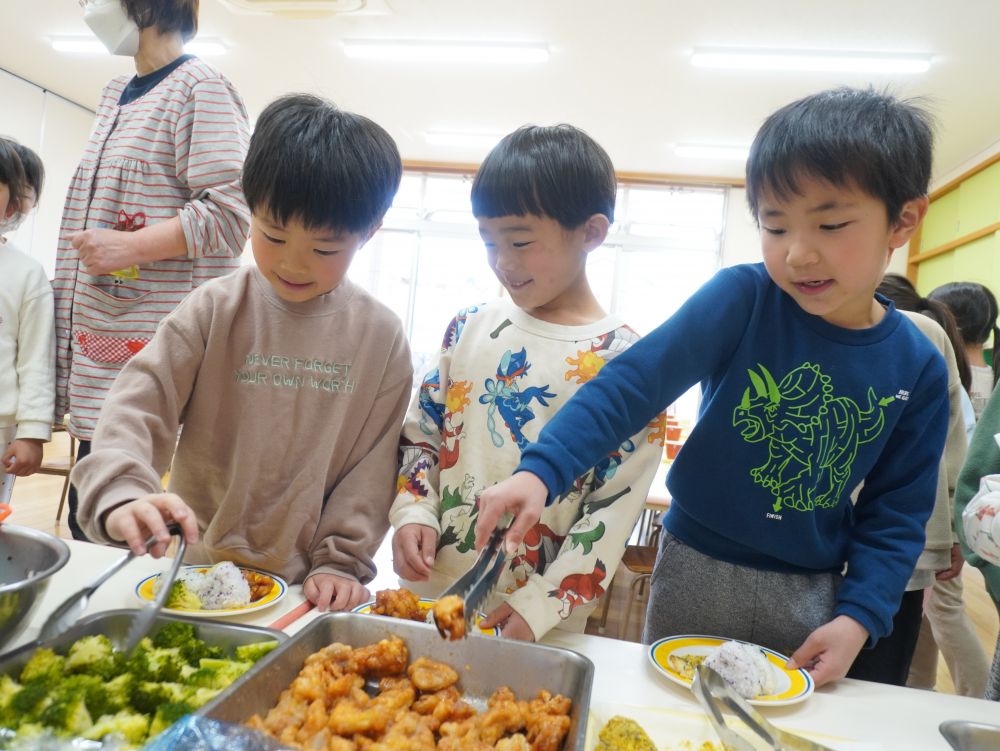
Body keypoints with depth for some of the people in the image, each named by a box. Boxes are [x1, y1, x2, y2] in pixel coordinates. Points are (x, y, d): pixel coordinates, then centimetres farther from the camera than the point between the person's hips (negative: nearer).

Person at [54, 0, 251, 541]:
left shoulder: (201, 89, -5)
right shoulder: (114, 96, 21)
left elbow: (230, 210, -15)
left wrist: (131, 246, -20)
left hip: (154, 351, -8)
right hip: (99, 346, 8)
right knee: (86, 521, 12)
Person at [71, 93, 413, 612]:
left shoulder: (380, 336, -4)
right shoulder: (215, 309, -5)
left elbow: (374, 462, -2)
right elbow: (138, 403, -9)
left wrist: (340, 562, -6)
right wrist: (121, 494, -27)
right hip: (198, 566, 0)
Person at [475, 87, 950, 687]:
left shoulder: (919, 370, -7)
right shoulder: (741, 299, -16)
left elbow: (897, 514, 0)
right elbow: (635, 382, -24)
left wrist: (861, 616, -10)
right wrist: (541, 470, -36)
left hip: (809, 596, 2)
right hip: (696, 571, -1)